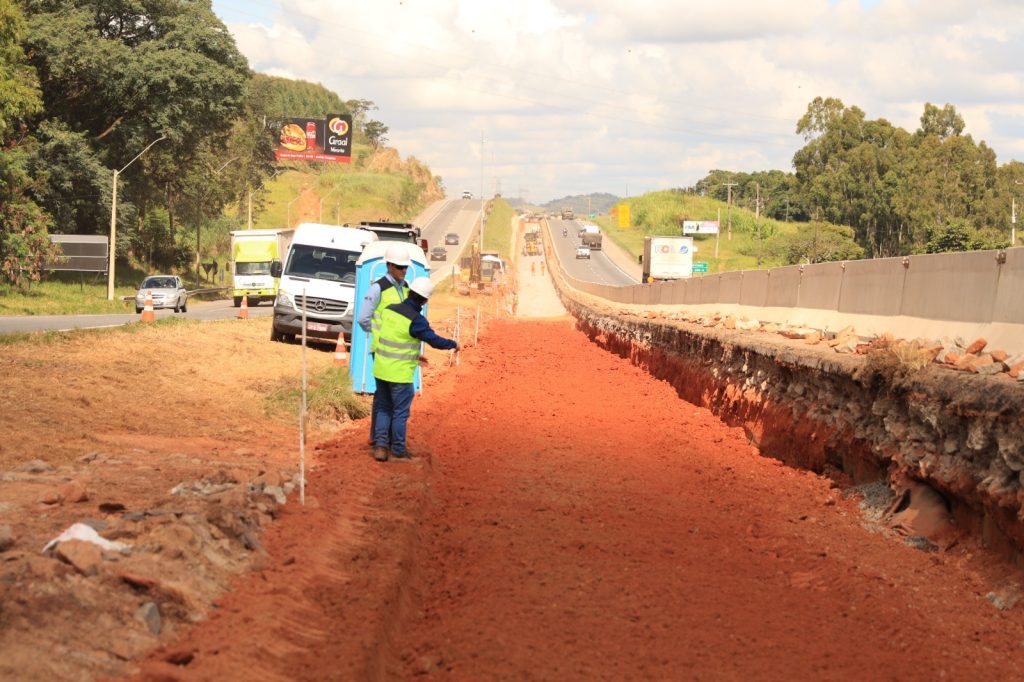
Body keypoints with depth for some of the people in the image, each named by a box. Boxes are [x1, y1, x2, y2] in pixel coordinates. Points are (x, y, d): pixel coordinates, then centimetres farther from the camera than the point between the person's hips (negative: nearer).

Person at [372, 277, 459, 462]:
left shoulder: (389, 309, 2)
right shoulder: (416, 320, -18)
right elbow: (435, 341, -10)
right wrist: (454, 344, 8)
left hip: (381, 369, 6)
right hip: (400, 373, -6)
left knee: (383, 408, 16)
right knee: (400, 412, 6)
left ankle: (380, 445, 12)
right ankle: (398, 450, 14)